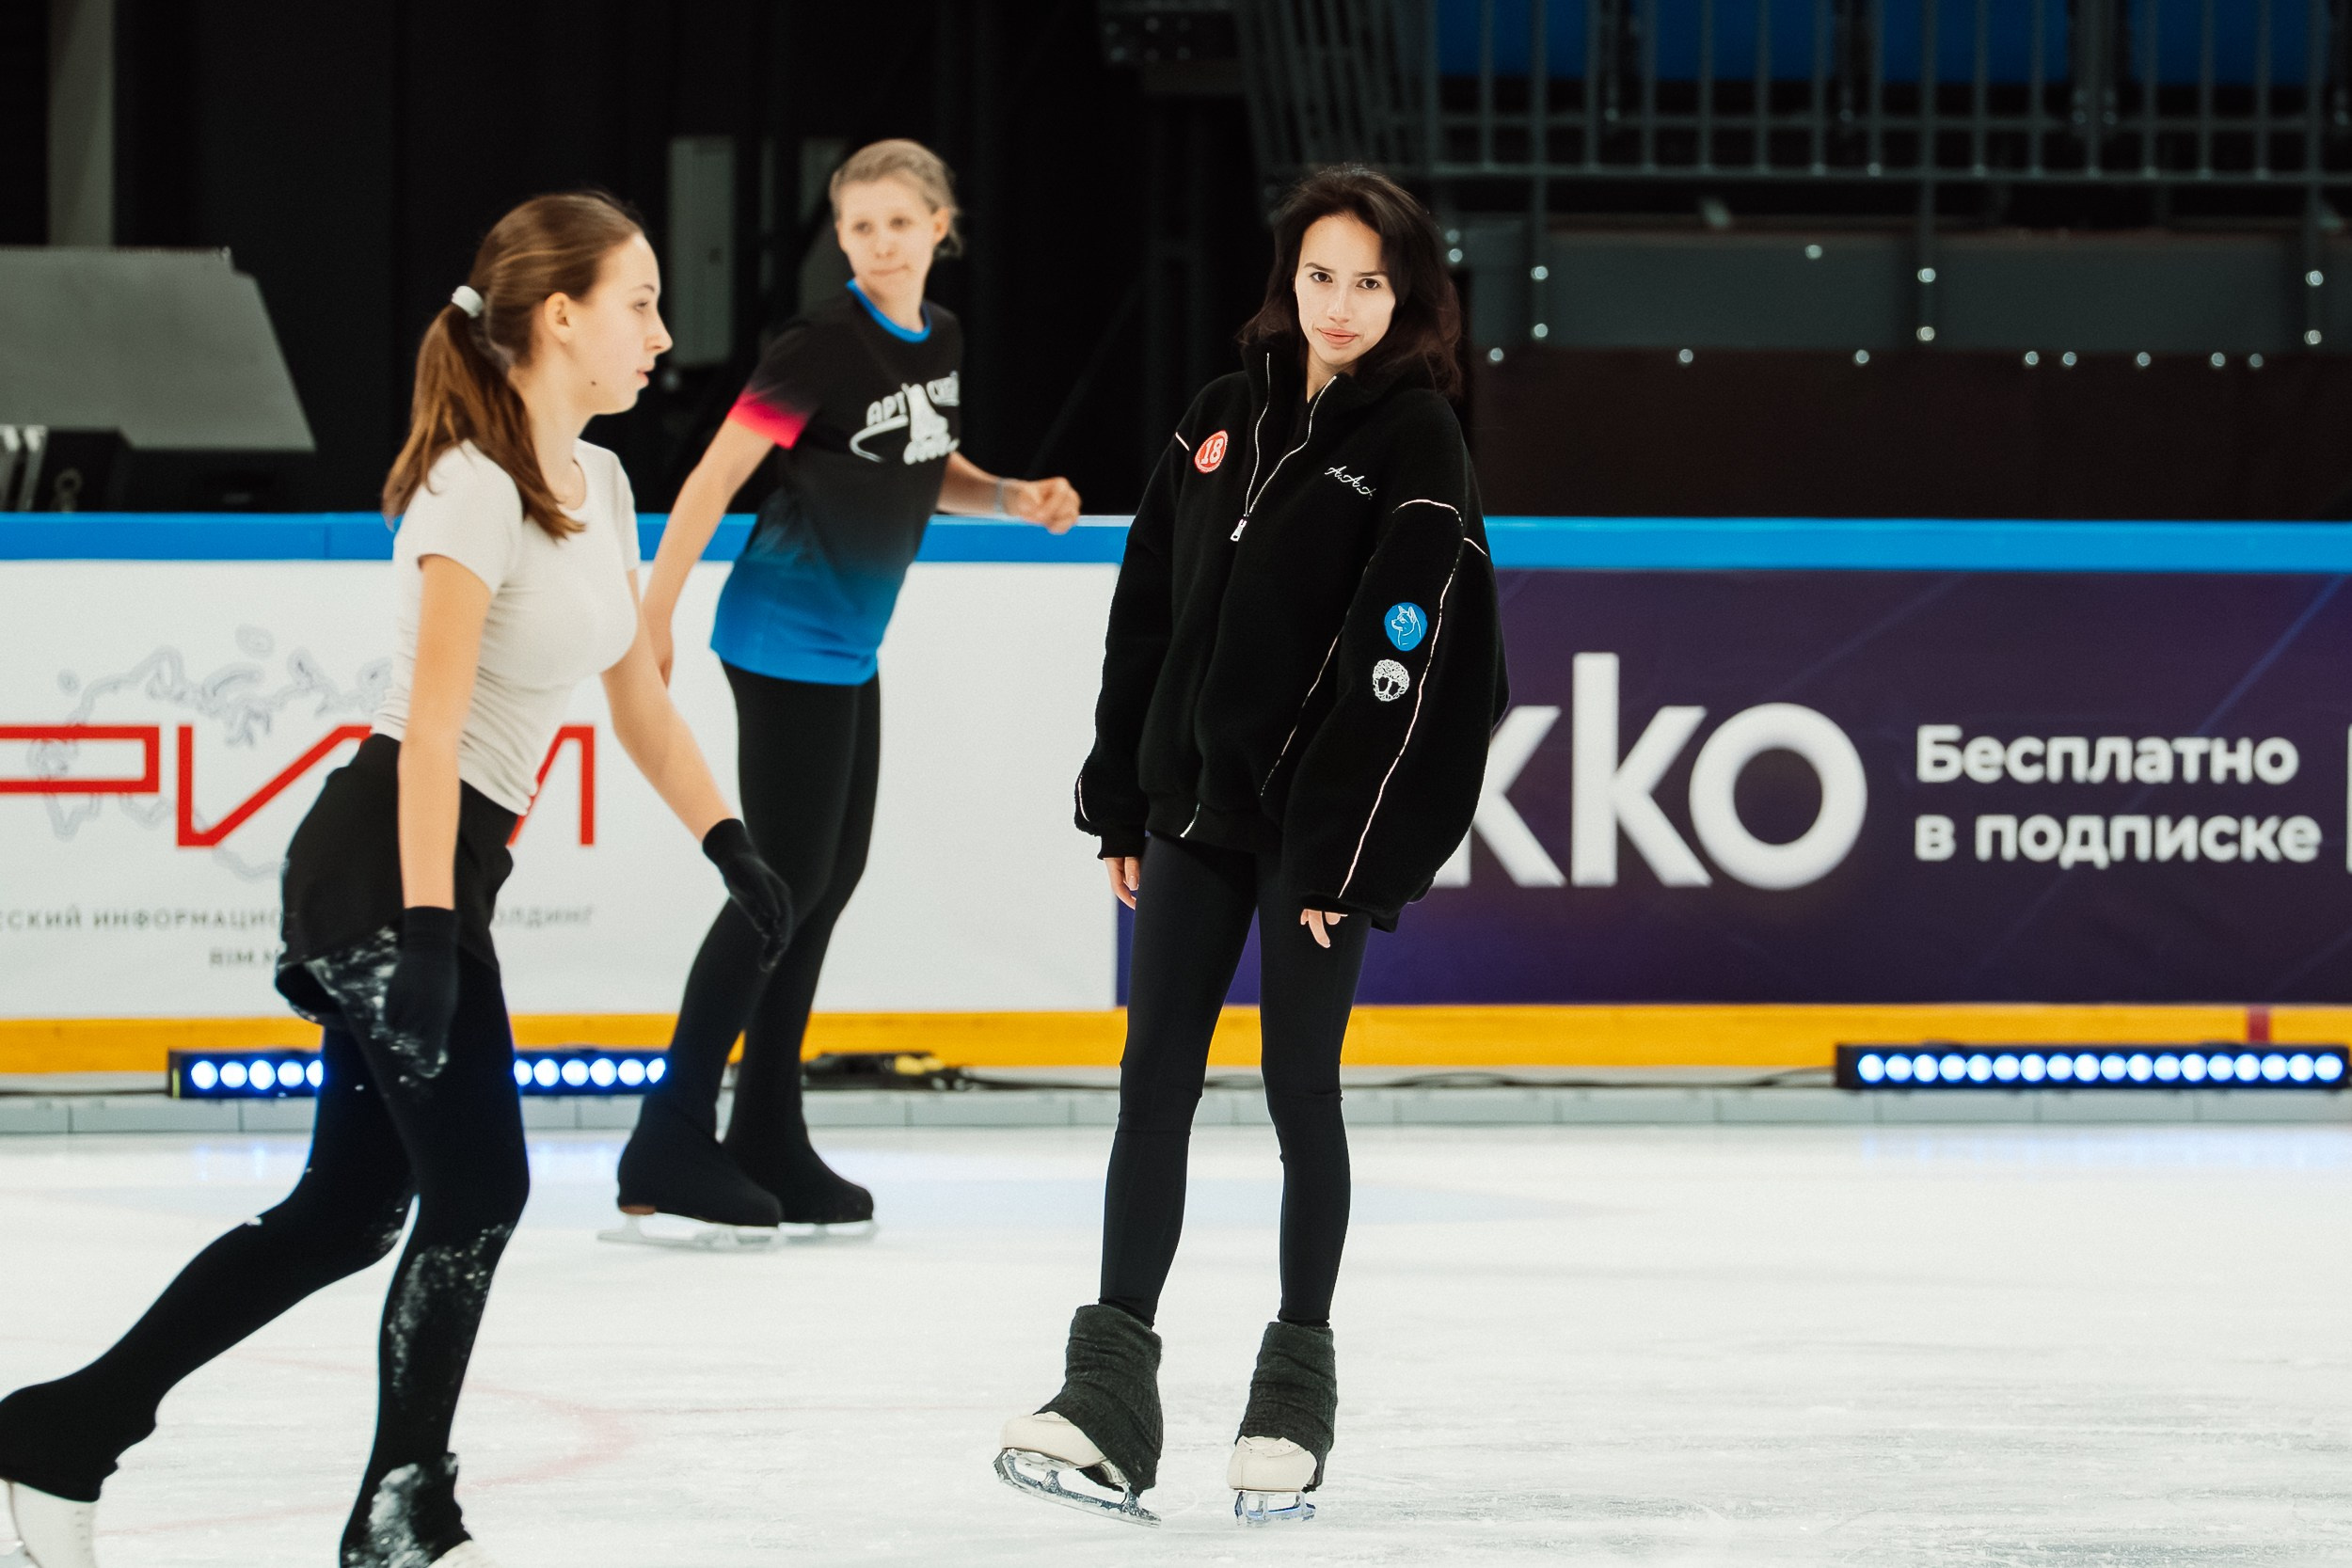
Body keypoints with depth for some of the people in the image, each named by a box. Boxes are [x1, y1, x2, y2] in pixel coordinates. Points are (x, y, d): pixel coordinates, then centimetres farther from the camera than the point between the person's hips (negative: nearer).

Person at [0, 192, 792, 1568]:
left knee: (353, 1206, 10)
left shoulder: (598, 487, 13)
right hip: (388, 868, -9)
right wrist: (426, 932, -24)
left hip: (441, 876, 9)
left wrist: (732, 844, 16)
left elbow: (639, 695, 22)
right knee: (478, 1188, -5)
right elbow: (431, 727, -19)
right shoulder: (479, 489, -15)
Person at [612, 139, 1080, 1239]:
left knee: (831, 878, 11)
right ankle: (670, 1147, -5)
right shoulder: (822, 348, -17)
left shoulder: (940, 342, 7)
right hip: (787, 641, -9)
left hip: (852, 648, 9)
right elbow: (718, 476, -18)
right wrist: (652, 616, -21)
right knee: (784, 880, -9)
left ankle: (768, 1144, 18)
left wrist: (1015, 498, 2)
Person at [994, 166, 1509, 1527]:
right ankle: (1112, 1398, 0)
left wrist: (1343, 855, -16)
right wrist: (1122, 803, 10)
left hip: (1320, 815, -5)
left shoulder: (1419, 445, -8)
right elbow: (1149, 613, 12)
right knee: (1154, 1082, 1)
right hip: (1196, 801, 5)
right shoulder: (1226, 420, 9)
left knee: (1301, 1086, 1)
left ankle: (1298, 1391, 12)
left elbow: (1401, 663, -13)